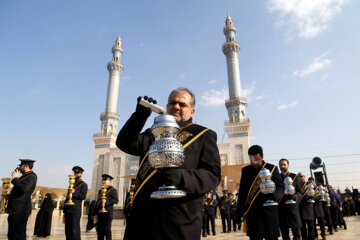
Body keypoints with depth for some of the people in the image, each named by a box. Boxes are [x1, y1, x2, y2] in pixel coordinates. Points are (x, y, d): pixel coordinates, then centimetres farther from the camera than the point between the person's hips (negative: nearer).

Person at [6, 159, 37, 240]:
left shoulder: (31, 177, -15)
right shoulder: (26, 176, 16)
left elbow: (23, 188, -31)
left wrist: (15, 178, -17)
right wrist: (15, 178, 14)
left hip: (20, 211, -10)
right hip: (15, 209, 10)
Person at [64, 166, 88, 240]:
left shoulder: (83, 184, 1)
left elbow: (83, 196, -9)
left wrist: (74, 192, -22)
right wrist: (64, 208, 18)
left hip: (76, 210, -7)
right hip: (68, 209, 7)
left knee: (75, 228, -8)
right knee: (67, 228, 7)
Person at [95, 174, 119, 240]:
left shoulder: (112, 190, -2)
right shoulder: (100, 190, 20)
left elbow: (116, 200, -12)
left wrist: (106, 201, -24)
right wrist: (95, 212, 19)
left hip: (107, 213, -7)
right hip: (100, 213, 7)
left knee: (107, 230, -4)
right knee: (99, 230, 9)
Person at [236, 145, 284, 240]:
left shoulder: (272, 169, 2)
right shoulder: (245, 171, 8)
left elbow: (281, 187, 3)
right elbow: (242, 192, 10)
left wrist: (275, 195, -21)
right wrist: (239, 212, 7)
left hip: (269, 211, -1)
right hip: (251, 213, 1)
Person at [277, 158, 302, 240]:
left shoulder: (294, 177, 3)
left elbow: (300, 192, 2)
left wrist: (294, 196, -19)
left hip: (292, 208, -1)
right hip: (281, 209, 1)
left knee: (296, 232, 4)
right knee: (284, 233, 8)